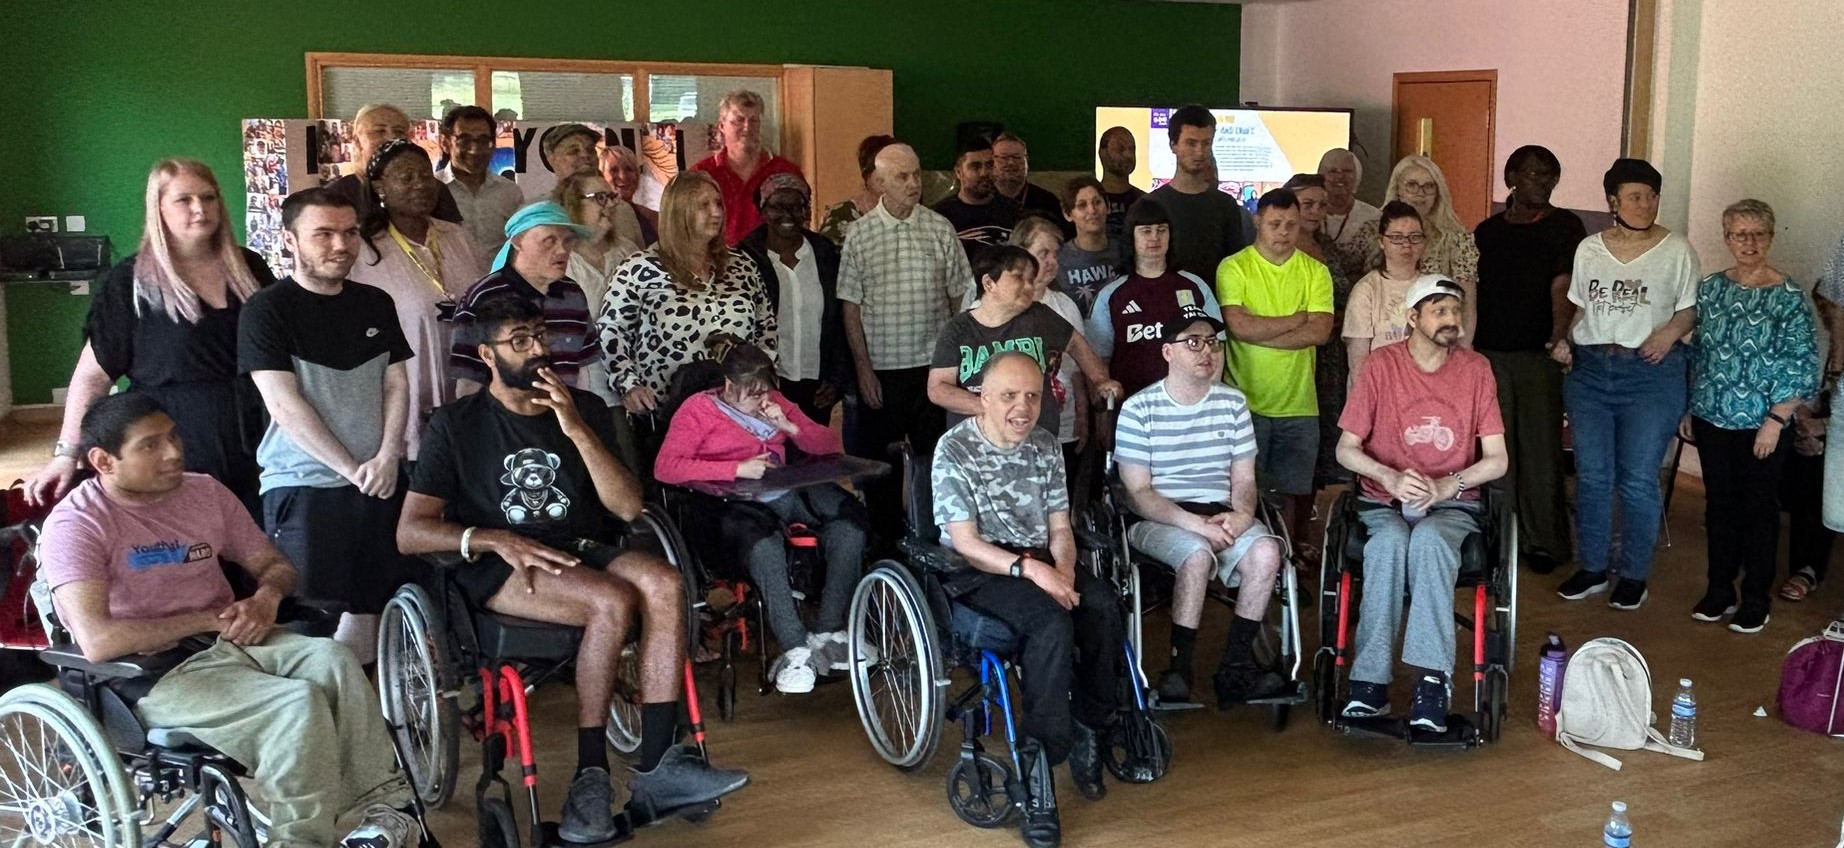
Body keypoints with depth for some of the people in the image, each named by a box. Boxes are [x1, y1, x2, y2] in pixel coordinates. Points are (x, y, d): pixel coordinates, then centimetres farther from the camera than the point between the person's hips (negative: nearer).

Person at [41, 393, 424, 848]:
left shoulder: (205, 491, 9)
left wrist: (266, 597, -7)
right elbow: (97, 641, -22)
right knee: (297, 704, -30)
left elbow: (274, 564, 18)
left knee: (333, 660, -25)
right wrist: (209, 619, -16)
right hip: (151, 673, -6)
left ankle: (387, 803, -20)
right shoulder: (75, 524, -10)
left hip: (230, 640, 6)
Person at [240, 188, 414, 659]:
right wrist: (353, 470, -11)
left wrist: (387, 458, -5)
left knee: (368, 609, 7)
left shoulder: (376, 304, 12)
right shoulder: (266, 311, -4)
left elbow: (396, 384, 11)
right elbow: (285, 405, -10)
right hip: (302, 484, -4)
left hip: (380, 483, 5)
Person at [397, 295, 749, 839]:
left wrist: (577, 431, -11)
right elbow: (410, 533, -4)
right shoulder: (456, 425, 4)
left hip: (581, 552, 4)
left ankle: (656, 768, -29)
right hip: (498, 569, -4)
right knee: (614, 602, -33)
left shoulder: (586, 409, 13)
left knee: (664, 584, -29)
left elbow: (627, 507, 1)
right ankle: (590, 773, -23)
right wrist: (495, 539, -20)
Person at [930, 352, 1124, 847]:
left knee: (1103, 609, -25)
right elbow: (965, 542, -14)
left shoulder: (1044, 446, 9)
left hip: (1042, 563, 6)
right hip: (977, 571, -5)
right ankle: (1038, 767, -26)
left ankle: (1089, 730, -4)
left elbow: (1059, 528, 9)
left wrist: (1063, 570, -13)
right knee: (1052, 624, -33)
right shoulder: (954, 450, -9)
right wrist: (1029, 569, -26)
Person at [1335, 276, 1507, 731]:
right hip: (1385, 504, 0)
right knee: (1389, 542, -35)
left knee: (1428, 539, -35)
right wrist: (1390, 477, -17)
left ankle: (1433, 677, -37)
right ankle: (1371, 679, -34)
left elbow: (1497, 461, 1)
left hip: (1453, 506, 0)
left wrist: (1445, 486, -16)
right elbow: (1346, 448, 2)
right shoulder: (1382, 364, 0)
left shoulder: (1475, 369, 2)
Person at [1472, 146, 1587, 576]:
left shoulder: (1564, 226, 3)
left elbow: (1563, 286, -8)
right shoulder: (1487, 230, 14)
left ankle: (1544, 540, 7)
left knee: (1541, 448, -2)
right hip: (1489, 352, 4)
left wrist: (1558, 336, -22)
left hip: (1539, 354, -3)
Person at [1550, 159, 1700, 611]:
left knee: (1638, 479, -2)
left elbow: (1691, 310, 4)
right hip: (1590, 370, 3)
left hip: (1651, 373, -3)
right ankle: (1592, 567, 18)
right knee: (1591, 475, 5)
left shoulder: (1677, 250, 1)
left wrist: (1671, 331, -15)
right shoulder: (1590, 248, 10)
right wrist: (1565, 340, 1)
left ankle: (1634, 575, 10)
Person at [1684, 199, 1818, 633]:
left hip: (1761, 424, -4)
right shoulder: (1710, 288, 5)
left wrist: (1775, 421, -14)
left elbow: (1801, 366, -10)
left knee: (1758, 508, 5)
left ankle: (1756, 598, 17)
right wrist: (1689, 408, 10)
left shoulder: (1788, 296, -9)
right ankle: (1719, 588, 24)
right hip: (1712, 419, 4)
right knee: (1719, 504, 12)